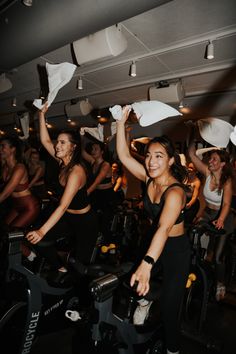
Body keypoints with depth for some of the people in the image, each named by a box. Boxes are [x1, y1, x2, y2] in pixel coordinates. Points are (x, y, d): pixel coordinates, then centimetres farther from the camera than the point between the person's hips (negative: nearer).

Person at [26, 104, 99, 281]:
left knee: (82, 260, 5)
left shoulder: (76, 171, -29)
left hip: (84, 220, -8)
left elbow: (63, 205, -35)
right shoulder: (64, 162, -5)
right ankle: (61, 269, 17)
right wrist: (42, 115, -8)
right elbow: (45, 141, -1)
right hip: (68, 217, 8)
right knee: (40, 241, -4)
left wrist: (42, 231, -39)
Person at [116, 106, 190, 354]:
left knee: (168, 308, 2)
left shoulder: (175, 191, -28)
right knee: (125, 285, 3)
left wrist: (146, 265, -54)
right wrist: (121, 123, -20)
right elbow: (123, 155, -11)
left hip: (176, 250, -6)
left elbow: (164, 228, -42)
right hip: (154, 242, 6)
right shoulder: (149, 179, -7)